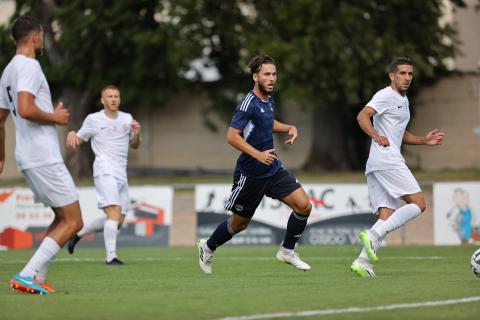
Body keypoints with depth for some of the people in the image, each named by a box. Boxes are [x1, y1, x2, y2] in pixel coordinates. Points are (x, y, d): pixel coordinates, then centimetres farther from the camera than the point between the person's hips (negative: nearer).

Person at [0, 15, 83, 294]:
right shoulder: (29, 66, -12)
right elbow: (25, 110, -27)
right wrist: (55, 117, -10)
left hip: (28, 158, 10)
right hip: (44, 158, -10)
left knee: (63, 218, 17)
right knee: (73, 221, -6)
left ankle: (36, 278, 10)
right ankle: (28, 276, -11)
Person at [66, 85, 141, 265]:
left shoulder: (127, 119, 14)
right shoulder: (93, 120, 2)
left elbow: (134, 145, 22)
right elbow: (78, 141, 10)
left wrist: (136, 134, 0)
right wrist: (71, 134, -14)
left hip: (122, 175, 6)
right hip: (104, 172, -6)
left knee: (118, 221, 6)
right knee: (114, 212, -22)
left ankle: (78, 234, 25)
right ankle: (111, 256, -21)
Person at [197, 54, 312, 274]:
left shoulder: (269, 100, 7)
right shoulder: (249, 103, -19)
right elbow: (232, 136, -24)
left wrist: (289, 128, 11)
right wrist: (258, 155, -32)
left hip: (273, 169, 7)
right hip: (250, 174, -7)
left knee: (303, 206, -8)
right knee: (240, 223, 8)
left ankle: (287, 250, 10)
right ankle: (208, 248, 35)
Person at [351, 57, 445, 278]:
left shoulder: (403, 100, 26)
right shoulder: (386, 95, -4)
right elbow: (362, 116, -18)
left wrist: (424, 140, 24)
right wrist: (377, 137, -31)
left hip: (377, 167, 10)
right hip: (386, 159, -10)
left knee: (387, 217, 2)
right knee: (418, 204, -12)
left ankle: (362, 262, -8)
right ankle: (373, 235, -20)